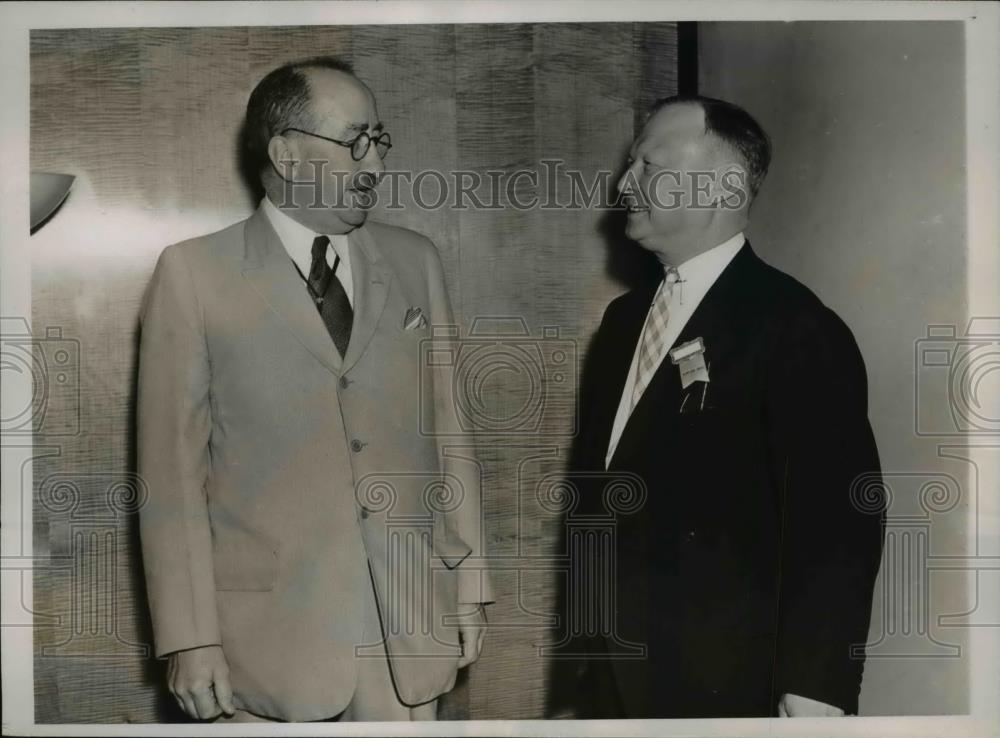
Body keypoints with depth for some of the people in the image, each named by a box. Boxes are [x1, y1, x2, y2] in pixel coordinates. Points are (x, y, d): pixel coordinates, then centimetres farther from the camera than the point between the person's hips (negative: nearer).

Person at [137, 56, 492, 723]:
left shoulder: (415, 261, 7)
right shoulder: (194, 273, -4)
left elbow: (449, 430, 8)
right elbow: (172, 468, -4)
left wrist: (469, 587, 8)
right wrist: (190, 640, -7)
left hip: (409, 629, 3)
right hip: (270, 634, -2)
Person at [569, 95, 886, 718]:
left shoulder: (798, 329, -15)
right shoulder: (625, 317, 8)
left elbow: (836, 524, -17)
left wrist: (815, 691, -18)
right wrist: (593, 633, 16)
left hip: (724, 684, -6)